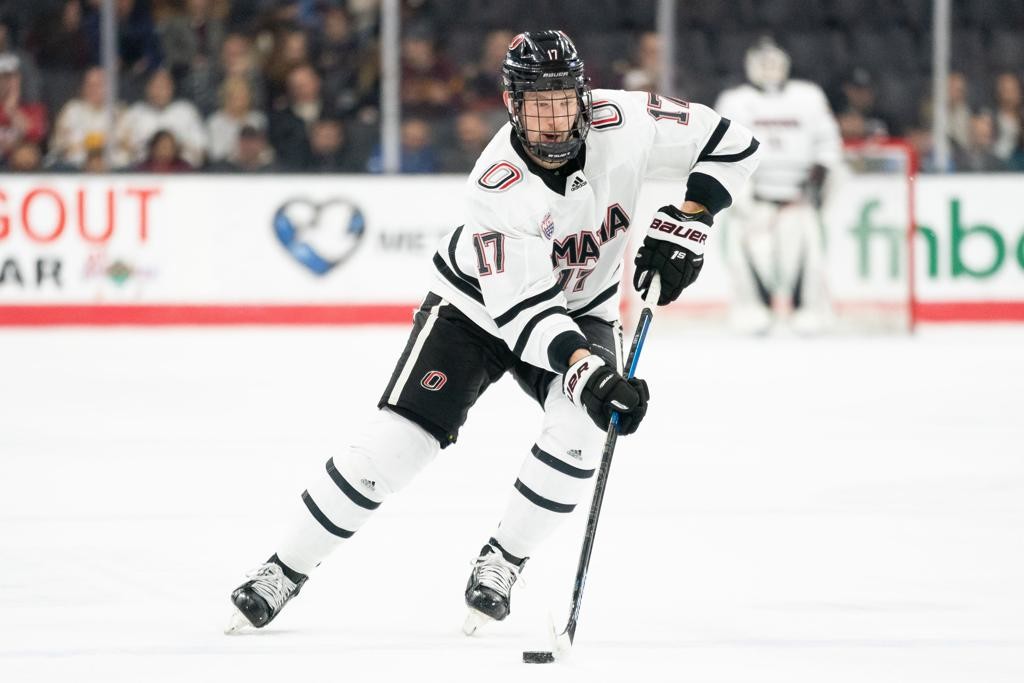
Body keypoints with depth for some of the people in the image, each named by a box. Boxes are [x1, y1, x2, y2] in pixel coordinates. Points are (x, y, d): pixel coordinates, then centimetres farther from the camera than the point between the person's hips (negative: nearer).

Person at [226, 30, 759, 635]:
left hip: (582, 308, 3)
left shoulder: (623, 124, -24)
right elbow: (523, 309, -36)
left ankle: (503, 562, -4)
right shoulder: (498, 185, -33)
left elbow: (729, 143, -12)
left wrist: (686, 224, -22)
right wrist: (586, 373, -49)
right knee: (399, 438, -13)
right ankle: (286, 569, 3)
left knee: (582, 426, -26)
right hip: (478, 306, -3)